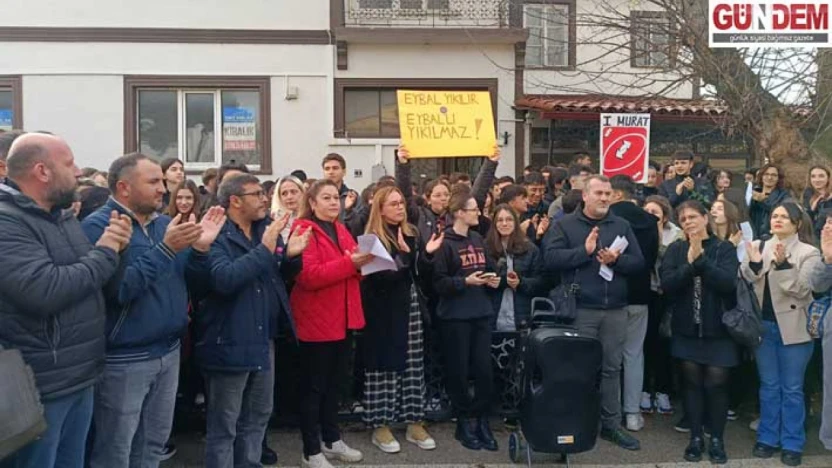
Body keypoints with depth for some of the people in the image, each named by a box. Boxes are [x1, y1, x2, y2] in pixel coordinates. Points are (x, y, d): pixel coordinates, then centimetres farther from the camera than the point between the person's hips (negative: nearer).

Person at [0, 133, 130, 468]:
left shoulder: (63, 216, 10)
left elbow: (92, 280, 16)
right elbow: (45, 290, -30)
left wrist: (115, 248, -4)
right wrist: (104, 253, -17)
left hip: (79, 377, 8)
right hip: (39, 386, -8)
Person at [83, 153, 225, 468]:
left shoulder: (165, 223, 7)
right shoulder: (98, 226, -13)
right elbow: (118, 289, -26)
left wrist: (200, 248, -9)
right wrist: (166, 249, -27)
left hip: (168, 351, 6)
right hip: (124, 359, -6)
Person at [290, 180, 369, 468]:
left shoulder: (341, 230, 14)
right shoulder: (303, 230, -11)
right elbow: (308, 276, -22)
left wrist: (361, 263, -1)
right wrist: (349, 263, -27)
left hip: (341, 319, 8)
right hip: (316, 320, -8)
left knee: (333, 384, 18)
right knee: (314, 387, 2)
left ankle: (331, 439, 31)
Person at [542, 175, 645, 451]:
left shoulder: (622, 226, 10)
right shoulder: (565, 225, 1)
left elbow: (639, 263, 5)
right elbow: (550, 258, -12)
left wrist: (616, 260, -14)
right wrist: (584, 250, -17)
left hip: (616, 310, 3)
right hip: (579, 310, -3)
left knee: (612, 368, 11)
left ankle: (611, 425, 22)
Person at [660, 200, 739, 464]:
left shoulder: (724, 249, -2)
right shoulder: (675, 250, 2)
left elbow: (727, 282, -18)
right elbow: (666, 284, -11)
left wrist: (700, 259, -19)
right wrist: (690, 264, -21)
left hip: (718, 328, -1)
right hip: (687, 328, 2)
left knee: (716, 384, 1)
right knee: (692, 383, 8)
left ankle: (717, 440, 16)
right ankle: (696, 438, 19)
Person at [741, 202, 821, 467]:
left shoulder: (808, 252, -3)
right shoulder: (758, 247, 6)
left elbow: (803, 289, -14)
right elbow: (746, 285, -1)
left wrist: (783, 264, -25)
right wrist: (753, 264, -18)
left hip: (792, 328, -3)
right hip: (764, 326, 3)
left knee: (791, 388, 4)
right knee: (768, 386, 12)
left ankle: (792, 444, 14)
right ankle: (767, 438, 22)